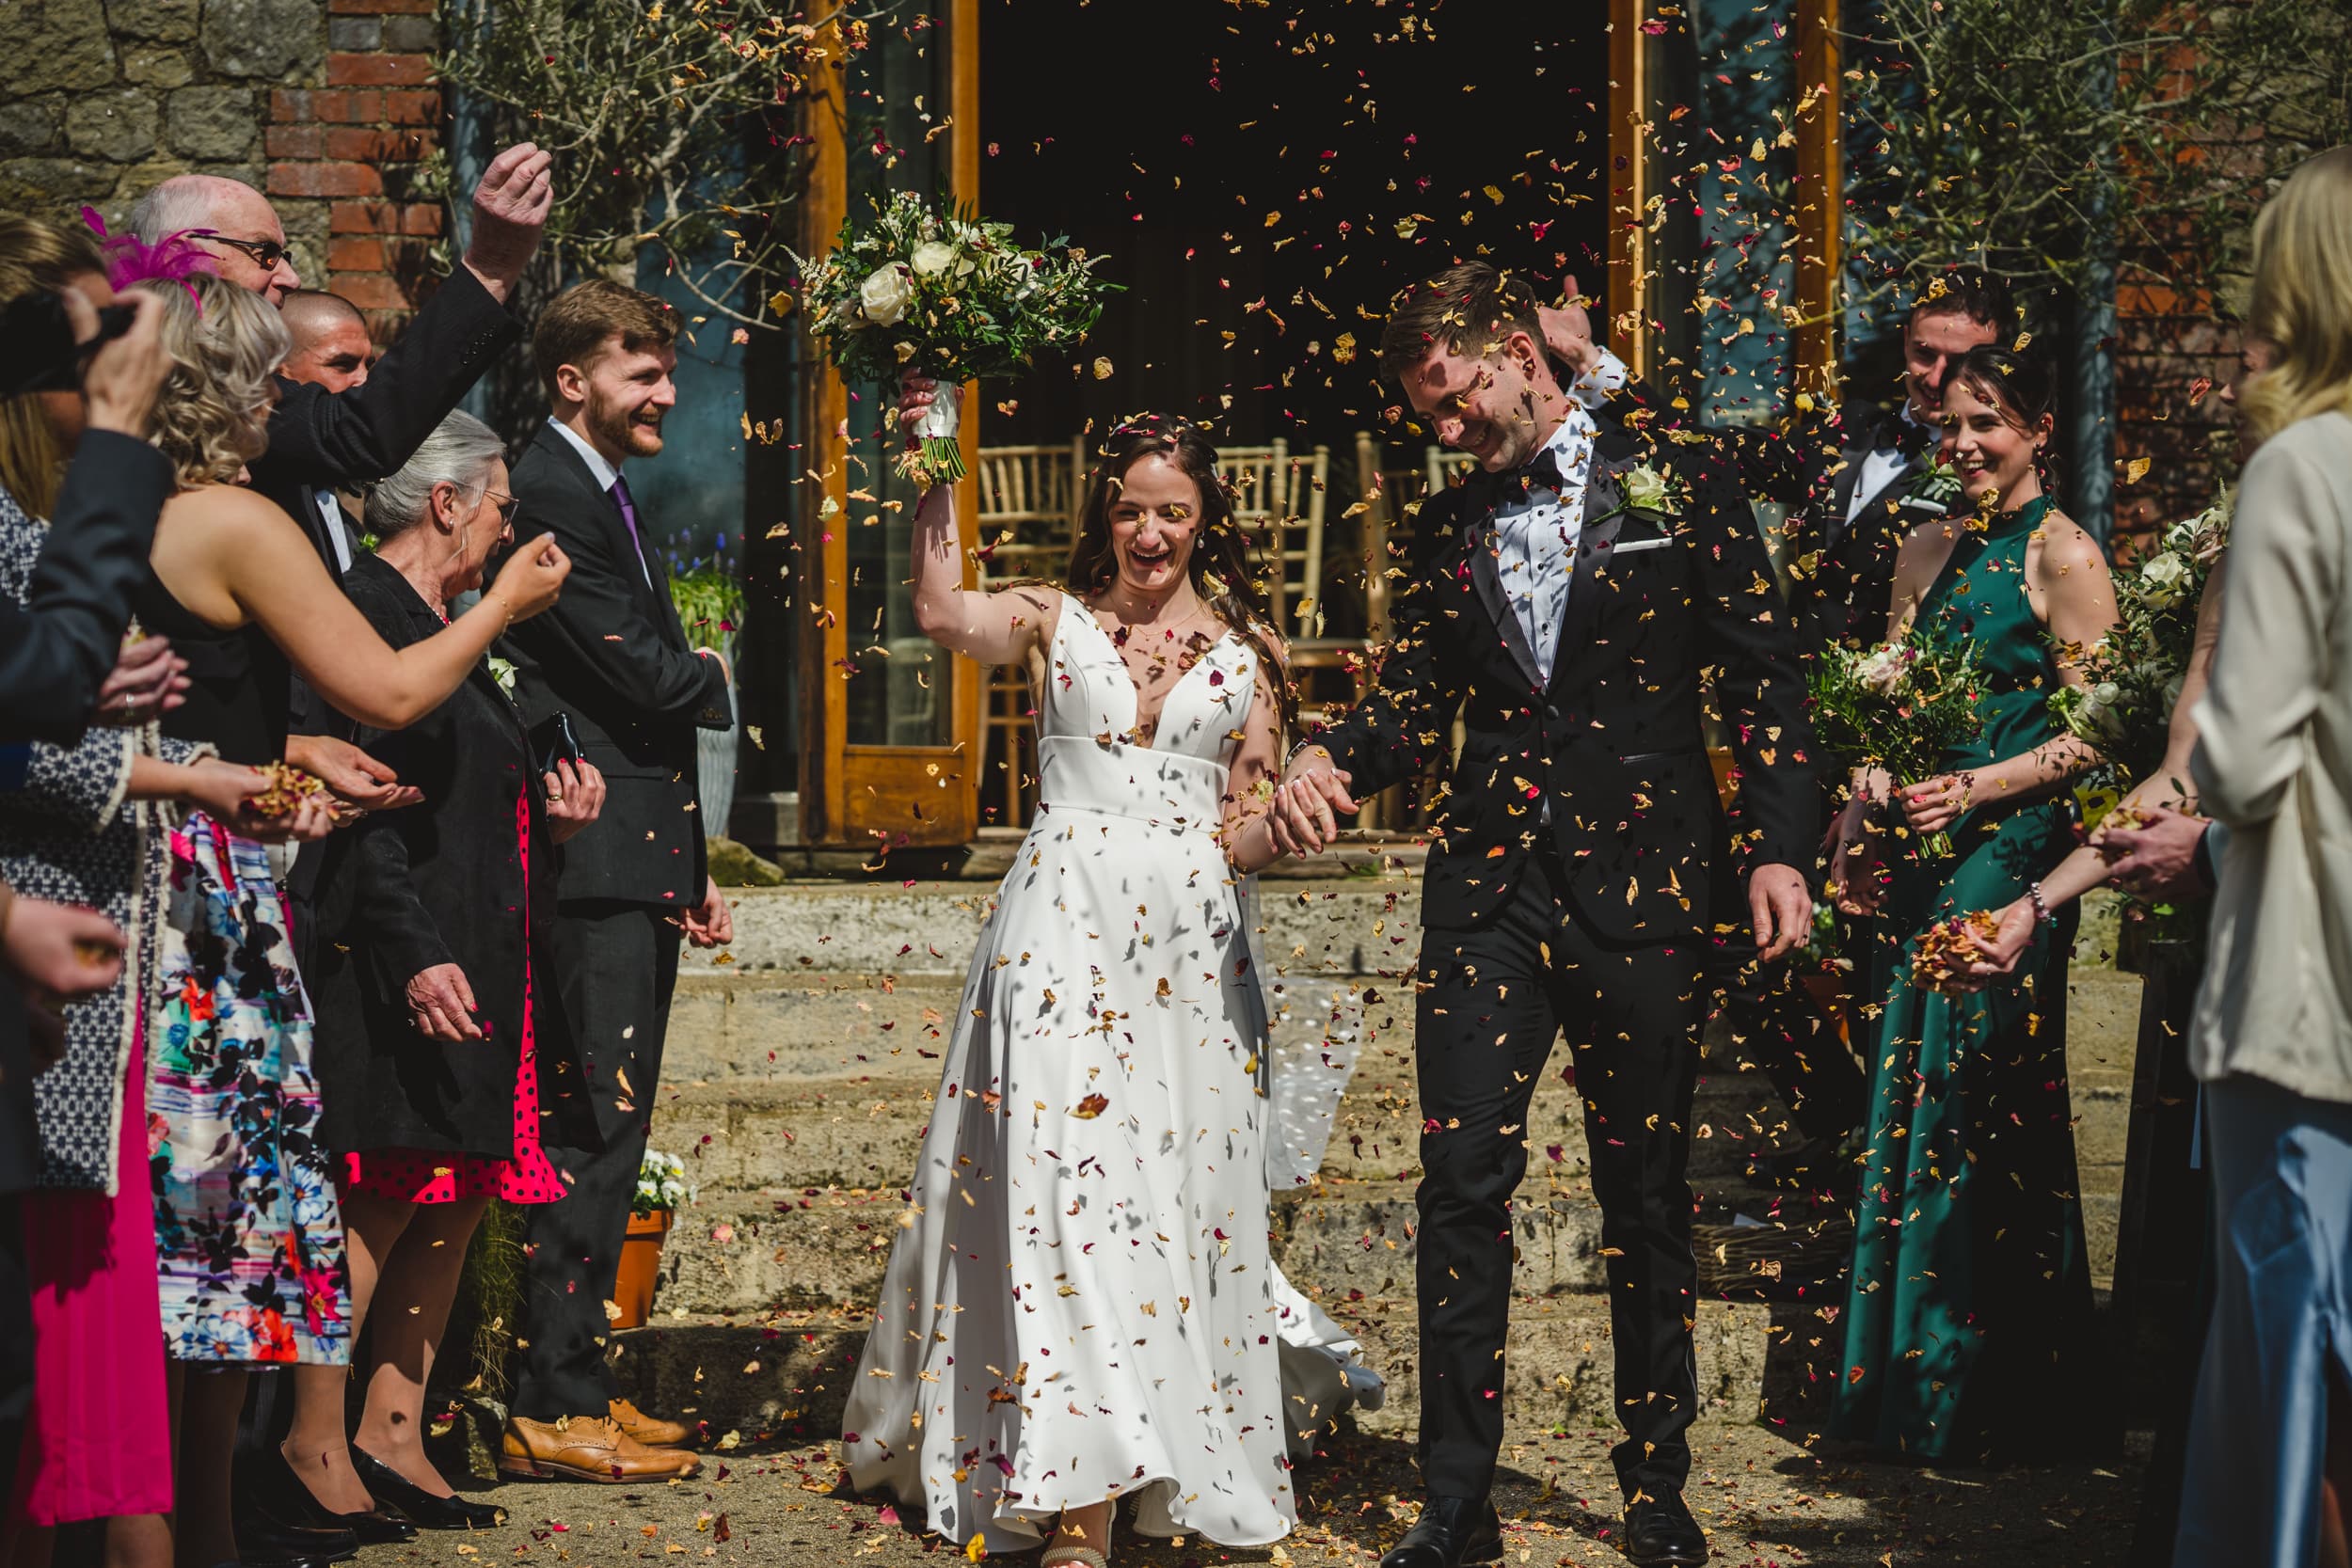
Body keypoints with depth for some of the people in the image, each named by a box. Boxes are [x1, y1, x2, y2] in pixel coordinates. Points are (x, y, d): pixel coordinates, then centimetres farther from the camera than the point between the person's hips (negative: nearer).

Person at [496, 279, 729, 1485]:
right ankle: (553, 1406, -4)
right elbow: (642, 673, -18)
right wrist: (714, 680, 5)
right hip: (593, 857, -10)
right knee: (595, 1126, -9)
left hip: (640, 863, 10)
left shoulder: (608, 497, 20)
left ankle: (577, 1381, 20)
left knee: (614, 1126, 13)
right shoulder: (546, 494, -12)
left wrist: (691, 870, 18)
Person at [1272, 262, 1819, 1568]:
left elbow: (1763, 677, 2)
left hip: (1642, 884, -3)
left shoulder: (1679, 482, 4)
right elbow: (1415, 697, 13)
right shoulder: (1452, 524, 15)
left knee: (1646, 1191, 5)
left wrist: (1780, 849, -7)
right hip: (1489, 883, 3)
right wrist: (1332, 760, -8)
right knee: (1463, 1180, -3)